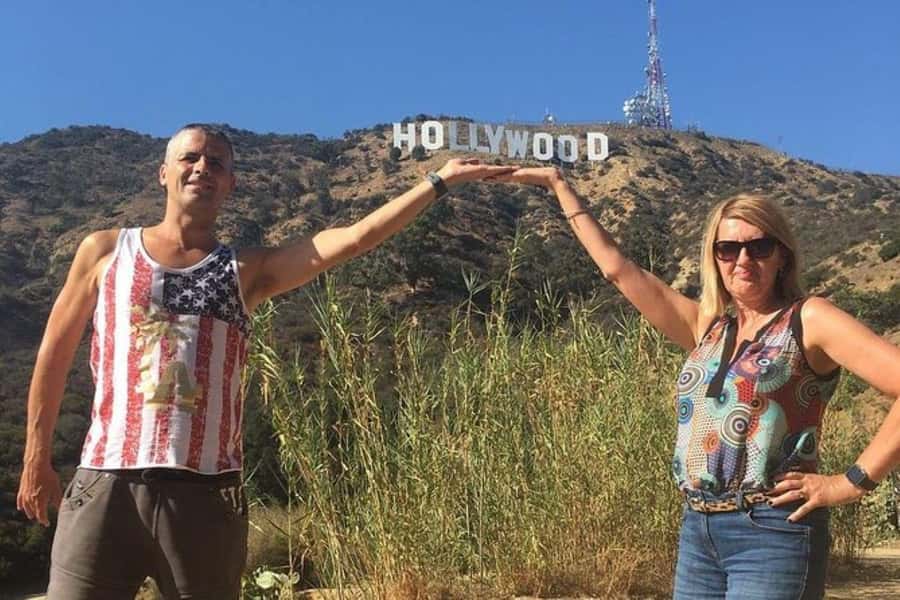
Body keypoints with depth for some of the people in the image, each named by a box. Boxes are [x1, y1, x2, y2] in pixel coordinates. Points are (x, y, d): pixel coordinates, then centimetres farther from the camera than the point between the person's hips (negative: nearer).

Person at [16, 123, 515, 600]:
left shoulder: (246, 271, 6)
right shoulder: (104, 251, 8)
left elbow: (354, 239, -2)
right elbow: (55, 353, 14)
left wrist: (439, 181, -3)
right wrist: (36, 458, 13)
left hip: (206, 493, 1)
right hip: (105, 484, 0)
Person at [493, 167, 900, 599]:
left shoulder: (808, 320, -3)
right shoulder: (706, 328, 12)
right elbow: (617, 267, 15)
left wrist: (853, 481, -14)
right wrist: (558, 184, 19)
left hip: (773, 533, -5)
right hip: (698, 531, 6)